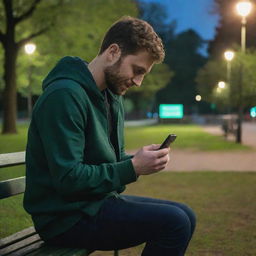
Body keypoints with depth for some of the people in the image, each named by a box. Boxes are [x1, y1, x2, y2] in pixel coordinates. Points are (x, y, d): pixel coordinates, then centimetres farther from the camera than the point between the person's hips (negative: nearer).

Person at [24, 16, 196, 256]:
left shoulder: (113, 98, 12)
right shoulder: (64, 95, -20)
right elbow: (68, 179, -24)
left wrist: (141, 159, -3)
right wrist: (133, 168, -21)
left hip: (98, 201, 10)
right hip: (67, 216, -10)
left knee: (185, 216, 8)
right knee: (174, 222, -20)